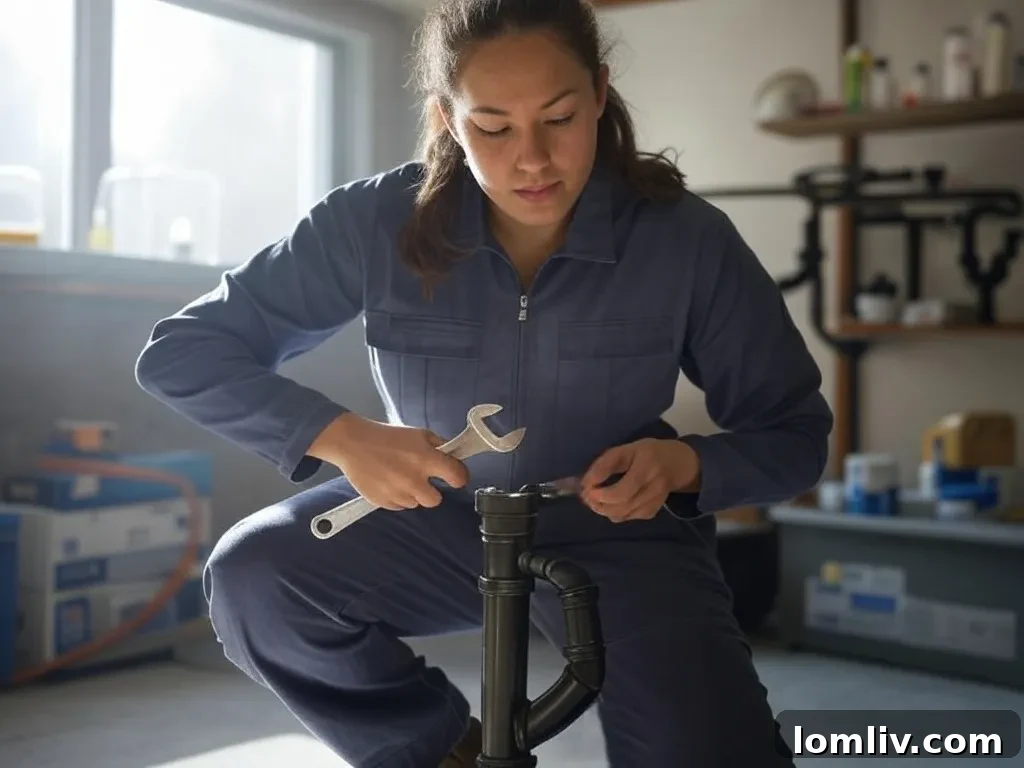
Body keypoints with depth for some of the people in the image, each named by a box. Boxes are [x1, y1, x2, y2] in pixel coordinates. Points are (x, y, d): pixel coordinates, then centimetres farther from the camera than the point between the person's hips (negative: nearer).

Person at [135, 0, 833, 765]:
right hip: (443, 522, 2)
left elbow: (796, 433, -9)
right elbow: (180, 352, -16)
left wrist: (683, 463, -31)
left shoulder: (687, 238, -19)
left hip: (621, 537, -1)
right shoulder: (376, 223, -19)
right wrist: (342, 435, -32)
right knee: (251, 578, -24)